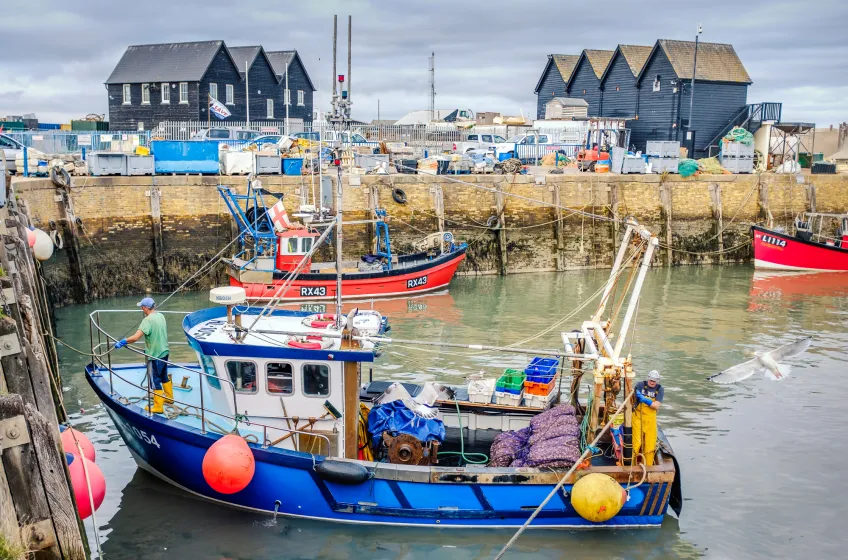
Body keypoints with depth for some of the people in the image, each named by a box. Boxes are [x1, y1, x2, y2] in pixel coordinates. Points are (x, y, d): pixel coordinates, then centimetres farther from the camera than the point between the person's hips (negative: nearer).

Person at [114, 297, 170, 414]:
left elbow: (135, 337, -30)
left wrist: (123, 342, -18)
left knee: (155, 381, 3)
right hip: (164, 352, 8)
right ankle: (169, 397, 40)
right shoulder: (161, 316, 2)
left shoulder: (148, 320, -23)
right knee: (164, 376, 25)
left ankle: (158, 407, 9)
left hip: (155, 356, -8)